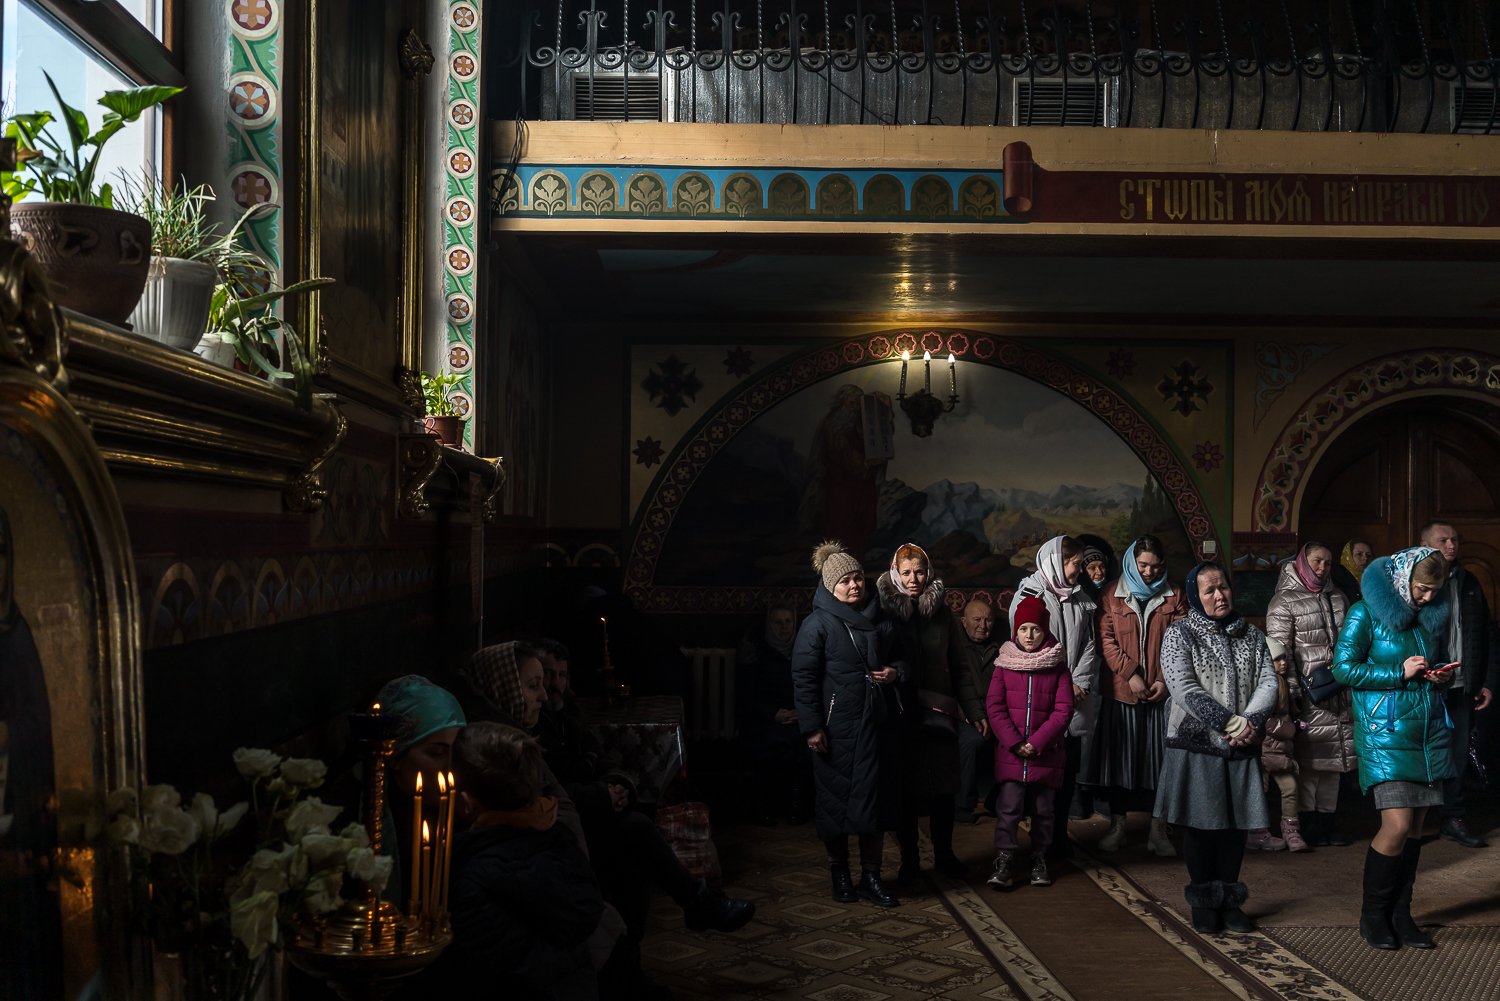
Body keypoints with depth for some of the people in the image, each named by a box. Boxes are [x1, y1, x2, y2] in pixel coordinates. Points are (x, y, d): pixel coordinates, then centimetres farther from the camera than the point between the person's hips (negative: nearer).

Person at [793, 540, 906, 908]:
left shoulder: (880, 619, 10)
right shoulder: (817, 624, -7)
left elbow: (900, 656, 24)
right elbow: (803, 678, -9)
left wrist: (895, 671, -1)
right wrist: (811, 727, -14)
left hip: (878, 723, 5)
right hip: (837, 727, -5)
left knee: (876, 798, 7)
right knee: (837, 798, 3)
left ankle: (871, 875, 18)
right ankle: (839, 873, 21)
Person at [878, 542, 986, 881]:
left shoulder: (941, 613, 6)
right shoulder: (884, 612, -3)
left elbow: (960, 666, 7)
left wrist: (975, 710, 3)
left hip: (939, 712, 2)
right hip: (901, 714, -2)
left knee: (944, 788, 7)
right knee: (906, 789, 4)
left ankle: (944, 855, 23)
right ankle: (909, 859, 17)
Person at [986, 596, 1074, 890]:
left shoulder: (1057, 665, 1)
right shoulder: (1005, 663, 3)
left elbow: (1064, 710, -4)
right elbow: (994, 706, -1)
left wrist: (1037, 742, -12)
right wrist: (1014, 742, -11)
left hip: (1046, 752, 0)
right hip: (1010, 752, 0)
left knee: (1043, 808, 9)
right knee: (1009, 806, -7)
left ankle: (1039, 860, 22)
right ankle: (1003, 860, -1)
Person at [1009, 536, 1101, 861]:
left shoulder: (1080, 600, 15)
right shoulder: (1029, 595, -4)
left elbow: (1089, 646, 11)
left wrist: (1079, 685, -4)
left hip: (1073, 699, 5)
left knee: (1069, 767, 6)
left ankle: (1060, 834, 17)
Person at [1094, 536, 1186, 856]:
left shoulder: (1173, 597, 7)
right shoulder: (1113, 596, 4)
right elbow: (1106, 639, -3)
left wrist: (1166, 679, -8)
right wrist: (1130, 674, -13)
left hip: (1162, 692, 1)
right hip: (1121, 691, -1)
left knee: (1159, 757, 2)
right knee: (1119, 757, 4)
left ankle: (1158, 830, 10)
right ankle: (1117, 826, 15)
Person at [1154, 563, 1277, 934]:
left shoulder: (1252, 636, 11)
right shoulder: (1179, 634, -3)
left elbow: (1268, 682, 2)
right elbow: (1184, 688, -14)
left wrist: (1250, 722, -16)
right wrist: (1229, 722, -20)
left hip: (1241, 749, 4)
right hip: (1197, 746, -4)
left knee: (1236, 824, 8)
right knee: (1201, 825, 2)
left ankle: (1229, 901, 21)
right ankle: (1203, 903, 15)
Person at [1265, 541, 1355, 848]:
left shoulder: (1337, 597, 15)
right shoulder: (1284, 601, -5)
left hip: (1340, 693, 6)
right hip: (1309, 693, -6)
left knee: (1333, 757, 10)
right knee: (1309, 759, -2)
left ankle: (1328, 820, 19)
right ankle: (1308, 823, 7)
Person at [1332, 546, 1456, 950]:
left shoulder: (1434, 615, 13)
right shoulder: (1366, 613, -5)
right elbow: (1344, 669, -9)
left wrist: (1442, 677, 2)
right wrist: (1400, 673, -15)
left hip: (1428, 730, 6)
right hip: (1385, 731, -6)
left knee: (1416, 826, 6)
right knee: (1397, 825, -12)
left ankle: (1400, 913, 18)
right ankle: (1372, 914, 6)